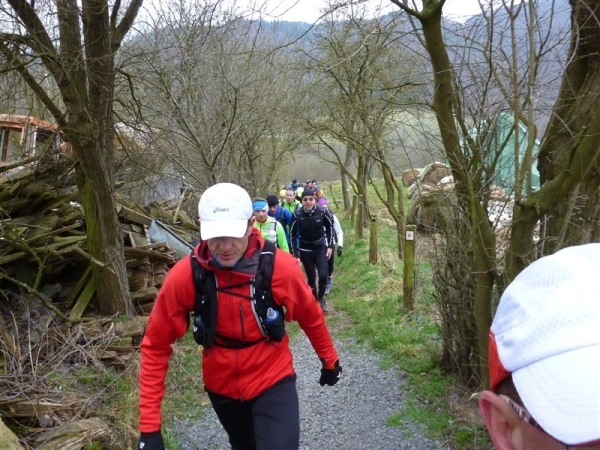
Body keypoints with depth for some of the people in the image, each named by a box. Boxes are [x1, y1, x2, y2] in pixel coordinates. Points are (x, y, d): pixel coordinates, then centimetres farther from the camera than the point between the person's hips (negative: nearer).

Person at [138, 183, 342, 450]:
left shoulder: (281, 267, -23)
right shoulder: (184, 276, -23)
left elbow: (310, 317, -4)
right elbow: (156, 345, -13)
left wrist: (329, 359, 11)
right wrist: (149, 424, -14)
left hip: (273, 381, -2)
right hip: (221, 386, 2)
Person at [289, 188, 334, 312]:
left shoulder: (322, 211, -16)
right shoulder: (297, 214, -18)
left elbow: (330, 227, 2)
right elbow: (293, 234, -8)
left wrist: (330, 246, -1)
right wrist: (296, 254, -10)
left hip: (321, 248, 0)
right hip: (305, 250, 0)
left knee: (323, 275, -13)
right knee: (311, 278, 6)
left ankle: (321, 297, 16)